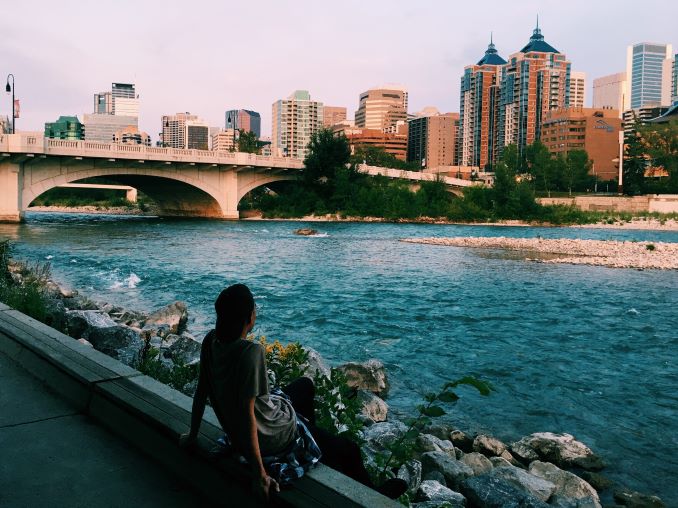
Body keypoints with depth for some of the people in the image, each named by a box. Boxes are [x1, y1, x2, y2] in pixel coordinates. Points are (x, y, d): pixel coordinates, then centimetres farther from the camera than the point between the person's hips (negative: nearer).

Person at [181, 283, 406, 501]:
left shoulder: (211, 341, -12)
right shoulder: (251, 352, -34)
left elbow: (201, 392, -3)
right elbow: (247, 414, -33)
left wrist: (193, 435, 11)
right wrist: (260, 475, -27)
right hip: (270, 438, -8)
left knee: (305, 385, 31)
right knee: (350, 452, 10)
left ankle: (310, 434, 51)